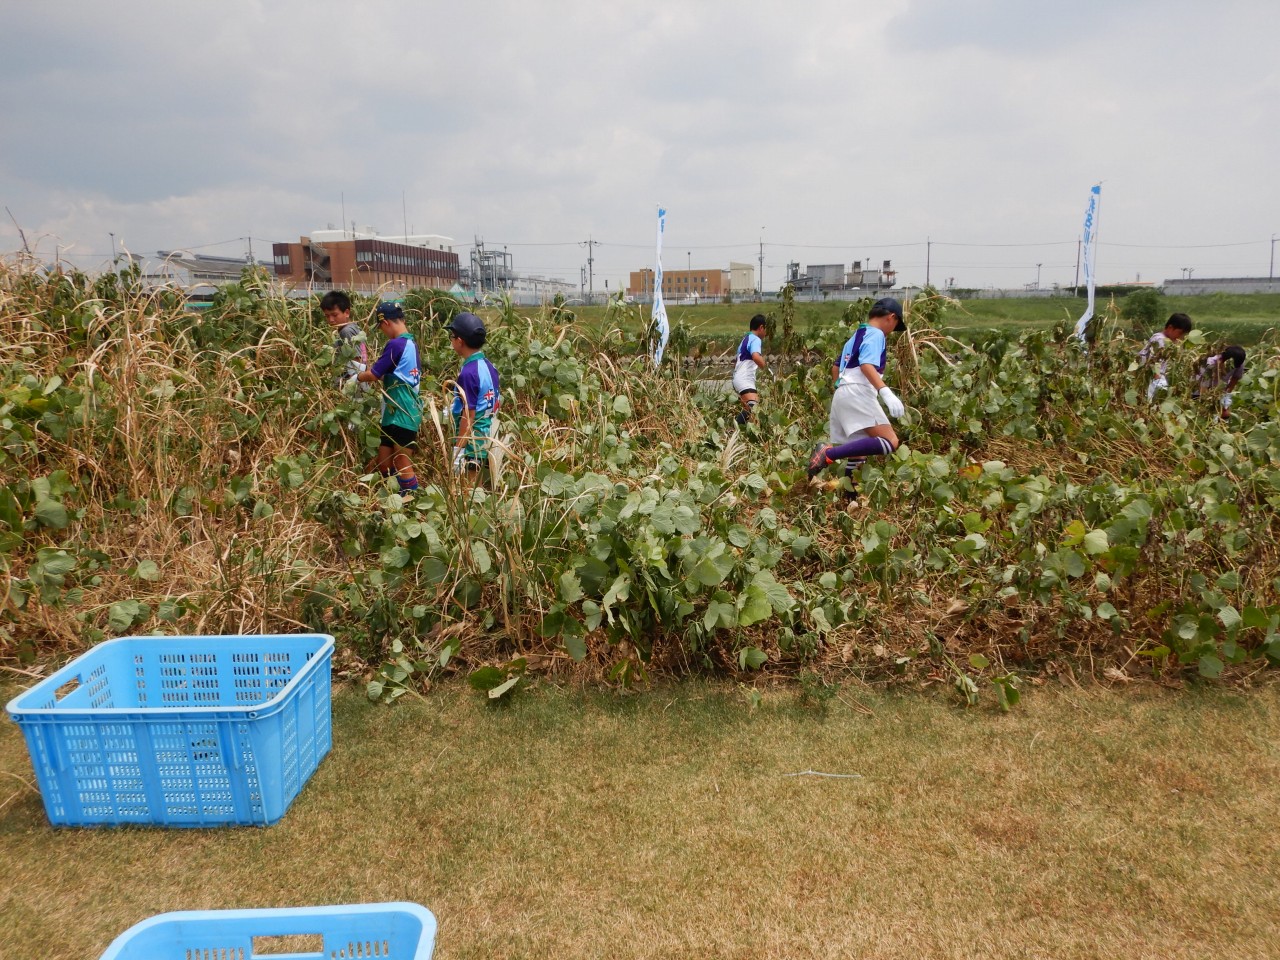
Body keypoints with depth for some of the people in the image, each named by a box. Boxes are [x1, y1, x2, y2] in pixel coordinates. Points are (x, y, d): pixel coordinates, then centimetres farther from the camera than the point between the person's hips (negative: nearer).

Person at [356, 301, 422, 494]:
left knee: (403, 465, -2)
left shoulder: (395, 344, -16)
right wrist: (369, 374, 13)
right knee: (384, 463, 13)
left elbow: (373, 375, -12)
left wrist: (358, 376, 6)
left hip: (402, 415, -9)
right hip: (396, 414, 9)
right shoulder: (410, 343, 12)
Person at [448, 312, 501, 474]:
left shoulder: (468, 373, -20)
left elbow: (469, 415, -21)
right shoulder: (489, 366, 5)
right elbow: (498, 402, 12)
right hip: (486, 440, 8)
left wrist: (458, 450, -17)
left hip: (471, 444, -8)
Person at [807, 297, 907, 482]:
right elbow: (867, 365, -20)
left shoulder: (856, 335, 26)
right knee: (890, 442, -20)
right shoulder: (875, 334, -2)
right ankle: (829, 453, -28)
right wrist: (886, 392, -30)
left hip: (842, 395, 10)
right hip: (857, 394, -10)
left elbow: (835, 369, 31)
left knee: (858, 453, 13)